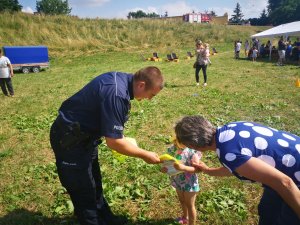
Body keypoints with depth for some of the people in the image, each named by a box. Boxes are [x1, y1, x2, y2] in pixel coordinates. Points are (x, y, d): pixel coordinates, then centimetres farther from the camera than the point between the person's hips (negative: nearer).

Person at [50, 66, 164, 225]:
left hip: (83, 134, 10)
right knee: (84, 190, 7)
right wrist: (145, 155, -16)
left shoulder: (121, 79, -3)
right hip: (69, 139, -10)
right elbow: (113, 142, -28)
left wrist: (120, 140, 9)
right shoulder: (116, 94, -33)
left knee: (94, 183, 23)